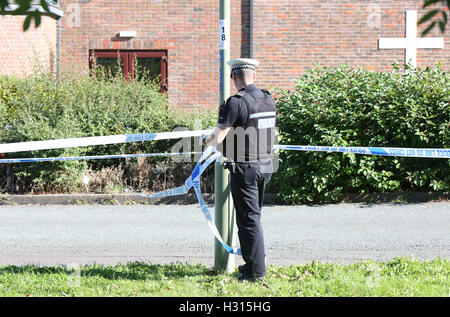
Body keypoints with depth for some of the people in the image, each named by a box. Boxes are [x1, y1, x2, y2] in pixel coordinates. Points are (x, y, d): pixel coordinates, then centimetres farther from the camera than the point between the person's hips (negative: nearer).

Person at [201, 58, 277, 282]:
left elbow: (218, 137, -18)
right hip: (265, 166, 7)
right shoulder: (268, 100, 7)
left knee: (249, 219, -3)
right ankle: (252, 263, 27)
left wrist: (205, 141, 5)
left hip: (244, 169, -7)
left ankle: (256, 272, -2)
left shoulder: (236, 102, -17)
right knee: (253, 216, 19)